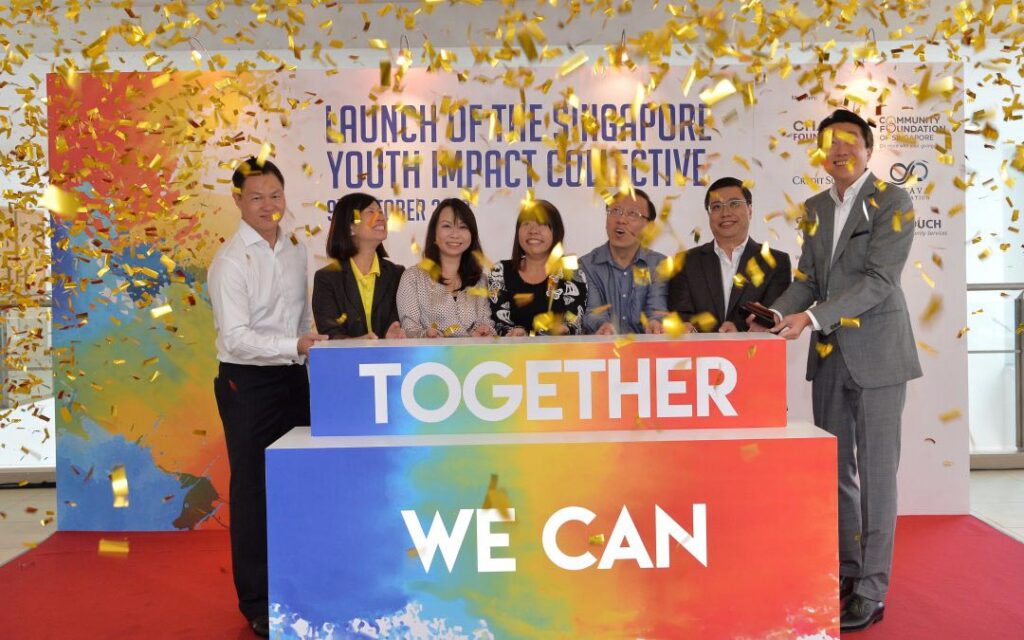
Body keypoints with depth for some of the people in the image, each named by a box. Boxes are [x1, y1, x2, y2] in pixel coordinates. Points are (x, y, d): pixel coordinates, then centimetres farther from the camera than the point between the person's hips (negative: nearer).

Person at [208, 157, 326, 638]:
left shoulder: (296, 251, 8)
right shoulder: (230, 260, -11)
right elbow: (235, 337, -19)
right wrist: (294, 345, -29)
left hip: (294, 378, 6)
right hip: (247, 384, -6)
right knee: (252, 490, 3)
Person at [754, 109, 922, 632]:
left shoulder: (891, 201, -6)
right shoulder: (816, 208, 13)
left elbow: (879, 279, -16)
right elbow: (807, 278, 11)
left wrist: (812, 317, -24)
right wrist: (778, 313, -8)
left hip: (876, 353, -6)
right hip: (829, 355, 6)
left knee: (876, 472, -1)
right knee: (836, 469, 12)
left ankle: (871, 591, 7)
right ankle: (846, 571, 25)